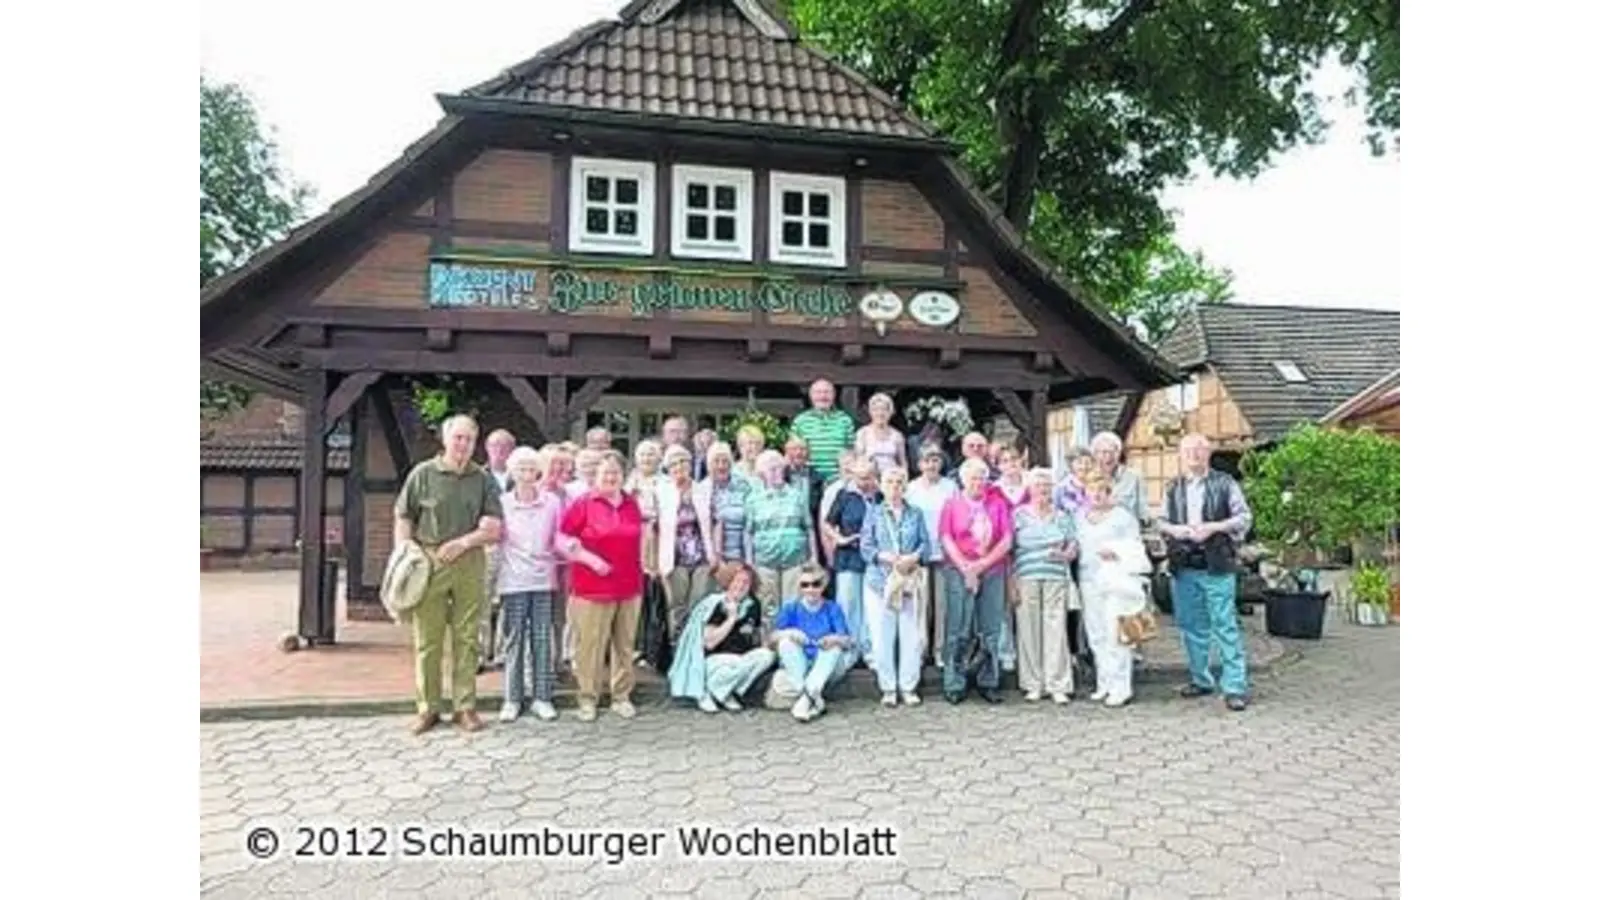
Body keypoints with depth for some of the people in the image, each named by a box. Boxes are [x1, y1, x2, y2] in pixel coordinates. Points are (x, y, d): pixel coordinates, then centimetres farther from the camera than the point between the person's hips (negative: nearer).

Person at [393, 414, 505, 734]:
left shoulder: (483, 479, 8)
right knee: (427, 639, 3)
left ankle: (466, 707, 14)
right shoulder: (423, 473, 3)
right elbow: (403, 519, 4)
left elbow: (493, 528, 5)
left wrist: (463, 542, -10)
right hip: (429, 562, -1)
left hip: (469, 563, 2)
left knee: (466, 638, 6)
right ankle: (427, 708, 14)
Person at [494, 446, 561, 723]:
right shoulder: (502, 503, 1)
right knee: (514, 639, 4)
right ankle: (513, 698, 13)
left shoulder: (552, 501, 3)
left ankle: (542, 697, 13)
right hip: (513, 580, -1)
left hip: (543, 578, 1)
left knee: (542, 638, 4)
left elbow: (559, 538, 8)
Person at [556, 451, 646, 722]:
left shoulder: (632, 505, 9)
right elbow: (561, 540, -5)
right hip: (593, 587, -4)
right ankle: (587, 699, 12)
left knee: (625, 645, 10)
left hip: (629, 587, 4)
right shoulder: (582, 504, -5)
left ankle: (622, 697, 21)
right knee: (590, 646, 0)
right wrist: (590, 559, -15)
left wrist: (640, 571, 16)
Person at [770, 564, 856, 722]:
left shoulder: (833, 608, -1)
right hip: (797, 668, 1)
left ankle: (805, 699, -33)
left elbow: (847, 640, -13)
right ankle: (815, 700, -30)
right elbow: (773, 637, -10)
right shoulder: (790, 607, 1)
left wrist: (835, 639, -36)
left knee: (835, 646, -27)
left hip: (828, 670, -1)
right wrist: (789, 633, -32)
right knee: (786, 642, -24)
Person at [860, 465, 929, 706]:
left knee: (911, 636, 1)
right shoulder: (873, 513, 8)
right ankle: (888, 688, 10)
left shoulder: (915, 514, 11)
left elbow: (925, 543, 4)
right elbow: (866, 546, 1)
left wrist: (914, 558, -16)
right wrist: (885, 557, -17)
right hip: (880, 581, -1)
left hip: (911, 582, 1)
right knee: (882, 637, -1)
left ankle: (908, 687, 12)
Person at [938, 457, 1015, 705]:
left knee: (991, 631, 4)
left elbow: (1007, 540, 3)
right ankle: (954, 686, 2)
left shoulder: (998, 503, 10)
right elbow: (947, 539, 0)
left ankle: (989, 683, 13)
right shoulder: (952, 504, 8)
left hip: (992, 572, 2)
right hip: (959, 571, -1)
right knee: (958, 631, -3)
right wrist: (966, 568, -9)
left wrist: (983, 564, -7)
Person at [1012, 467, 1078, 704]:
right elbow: (1008, 551, 4)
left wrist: (1064, 554, -8)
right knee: (1029, 630, -2)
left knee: (1056, 630, -2)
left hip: (1056, 579, 1)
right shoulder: (1019, 515, 7)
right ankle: (1033, 685, 8)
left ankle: (1058, 686, 6)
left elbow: (1073, 547, 15)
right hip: (1026, 579, -1)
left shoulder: (1061, 517, 15)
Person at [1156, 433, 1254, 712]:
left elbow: (1245, 518, -1)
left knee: (1225, 626, -7)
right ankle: (1200, 679, 24)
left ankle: (1236, 686, -2)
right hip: (1183, 568, 5)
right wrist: (1173, 529, -6)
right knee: (1191, 626, 11)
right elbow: (1159, 521, 16)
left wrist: (1212, 527, -15)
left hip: (1216, 566, -4)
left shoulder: (1224, 483, 1)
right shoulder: (1173, 488, 13)